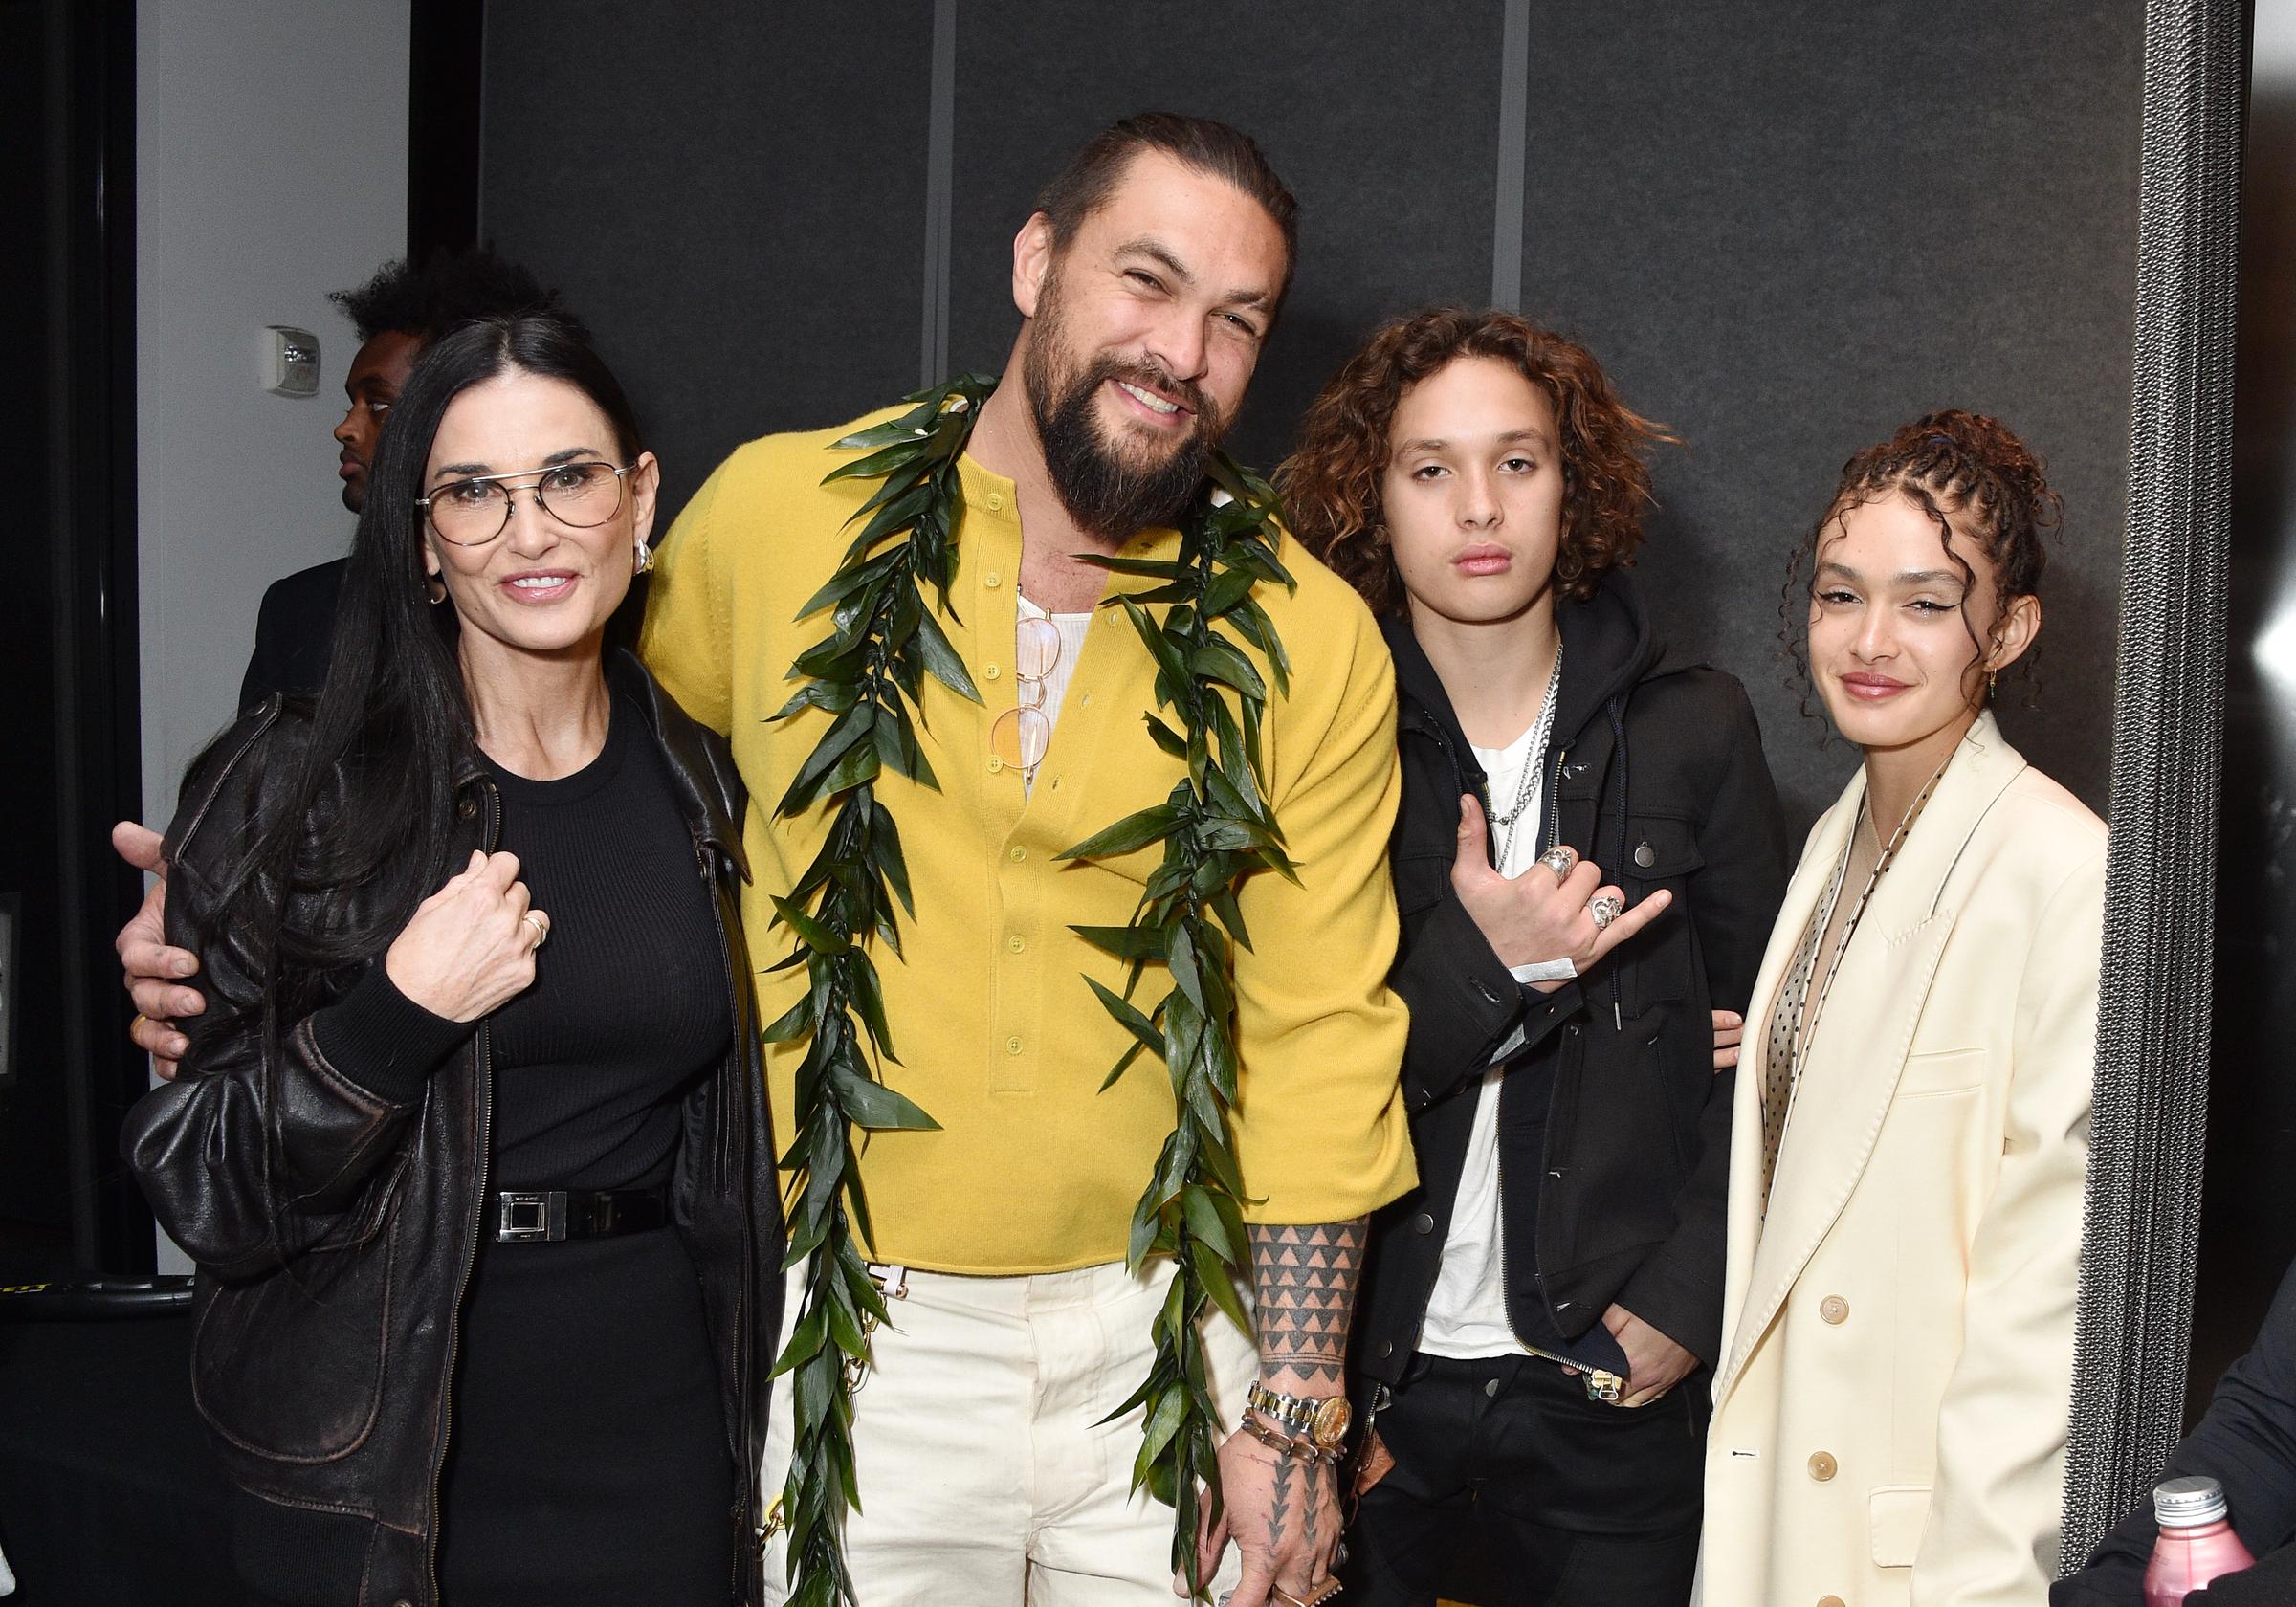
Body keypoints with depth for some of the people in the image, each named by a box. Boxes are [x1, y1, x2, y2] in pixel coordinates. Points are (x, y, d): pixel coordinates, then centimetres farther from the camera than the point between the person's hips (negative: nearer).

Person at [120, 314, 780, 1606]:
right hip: (377, 1467, -2)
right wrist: (401, 1016, -25)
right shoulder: (290, 790, -10)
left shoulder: (703, 786, 2)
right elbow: (202, 1190, -11)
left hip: (658, 1450, 3)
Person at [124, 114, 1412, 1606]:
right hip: (859, 1330, 0)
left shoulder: (1311, 638, -5)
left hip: (1164, 1325, 1)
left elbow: (1317, 1031, -1)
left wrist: (1295, 1415, -1)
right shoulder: (776, 515, -6)